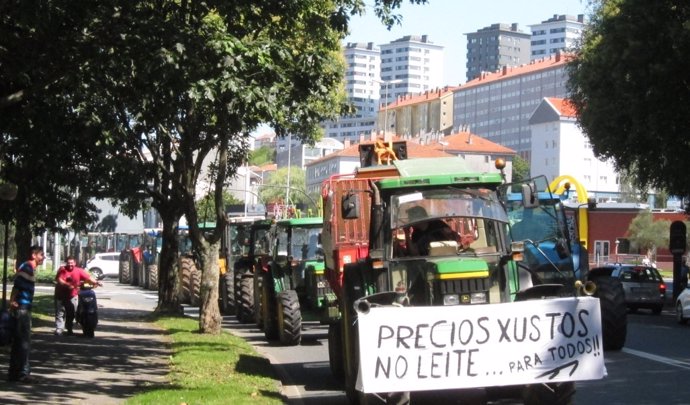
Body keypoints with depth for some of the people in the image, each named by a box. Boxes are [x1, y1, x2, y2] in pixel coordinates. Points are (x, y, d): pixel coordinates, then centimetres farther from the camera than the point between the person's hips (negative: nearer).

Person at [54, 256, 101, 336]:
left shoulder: (79, 271, -5)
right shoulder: (62, 269, -10)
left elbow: (88, 277, -13)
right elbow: (59, 280, -22)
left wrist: (96, 282, -29)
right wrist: (67, 285, -36)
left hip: (72, 296, 2)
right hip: (61, 295, -2)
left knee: (71, 313, 8)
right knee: (60, 313, -1)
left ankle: (69, 329, 20)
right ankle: (59, 329, 0)